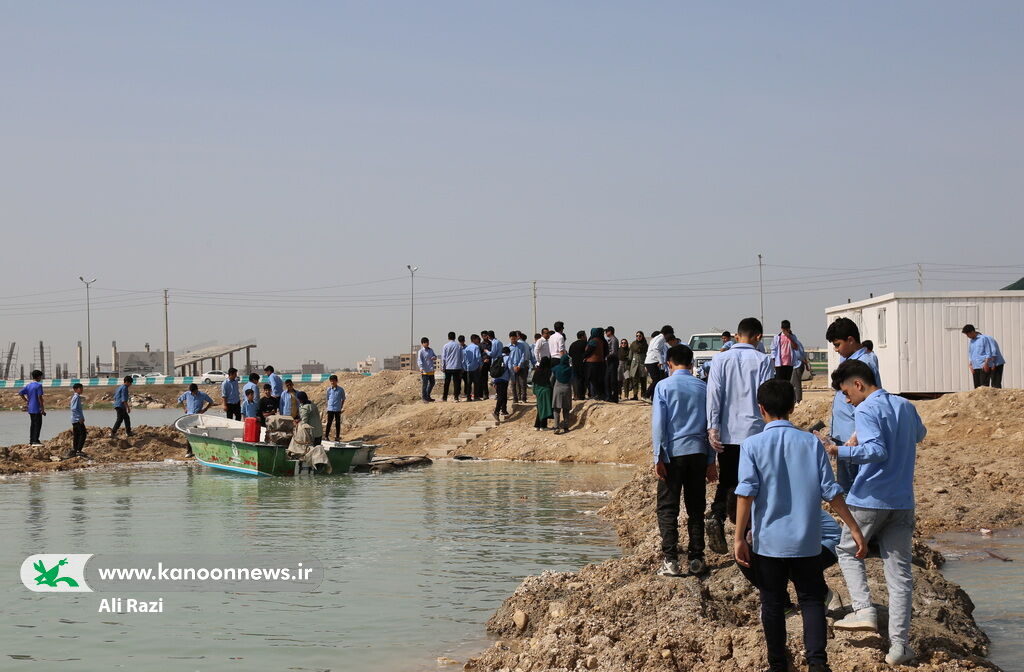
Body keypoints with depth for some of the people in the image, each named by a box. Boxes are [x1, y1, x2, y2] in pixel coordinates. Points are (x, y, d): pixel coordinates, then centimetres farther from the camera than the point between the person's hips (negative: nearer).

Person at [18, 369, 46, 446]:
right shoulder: (39, 385, -12)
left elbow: (20, 393, 7)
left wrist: (26, 401, 12)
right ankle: (35, 441, -5)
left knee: (32, 424, 13)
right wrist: (43, 409, -14)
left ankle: (31, 441, 14)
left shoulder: (28, 385, 10)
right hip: (37, 408, -7)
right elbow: (40, 397, -18)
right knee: (38, 424, -3)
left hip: (30, 408, 7)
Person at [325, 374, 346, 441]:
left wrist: (342, 407, 5)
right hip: (330, 409, 1)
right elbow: (327, 398, 13)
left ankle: (337, 437, 13)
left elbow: (343, 399, 8)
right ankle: (326, 436, 6)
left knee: (337, 423, 5)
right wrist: (327, 407, 9)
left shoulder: (341, 389, -3)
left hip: (337, 409, -1)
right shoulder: (329, 389, 3)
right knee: (329, 423, 1)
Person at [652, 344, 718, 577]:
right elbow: (711, 425, 8)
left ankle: (670, 560, -5)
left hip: (673, 453, -3)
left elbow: (658, 423, -6)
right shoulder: (703, 388, 7)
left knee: (668, 508, 2)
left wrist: (659, 457, -4)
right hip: (698, 453, 3)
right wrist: (711, 460, 12)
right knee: (696, 508, 10)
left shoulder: (664, 386, -3)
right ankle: (696, 559, 10)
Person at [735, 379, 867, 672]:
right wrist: (854, 529, 3)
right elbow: (831, 491, -2)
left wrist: (739, 538, -9)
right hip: (807, 541, 1)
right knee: (812, 600, 11)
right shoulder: (811, 443, -1)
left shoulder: (753, 445, -7)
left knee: (773, 604, 12)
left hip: (768, 541, -1)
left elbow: (746, 493, -13)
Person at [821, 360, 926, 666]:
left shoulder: (866, 411, -12)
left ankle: (864, 610, 3)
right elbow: (919, 434, 32)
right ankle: (899, 644, 3)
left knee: (848, 550, 19)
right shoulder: (905, 406, 11)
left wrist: (840, 451, -26)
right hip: (903, 502, 6)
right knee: (900, 572, 5)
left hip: (870, 499, -6)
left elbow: (877, 451, -25)